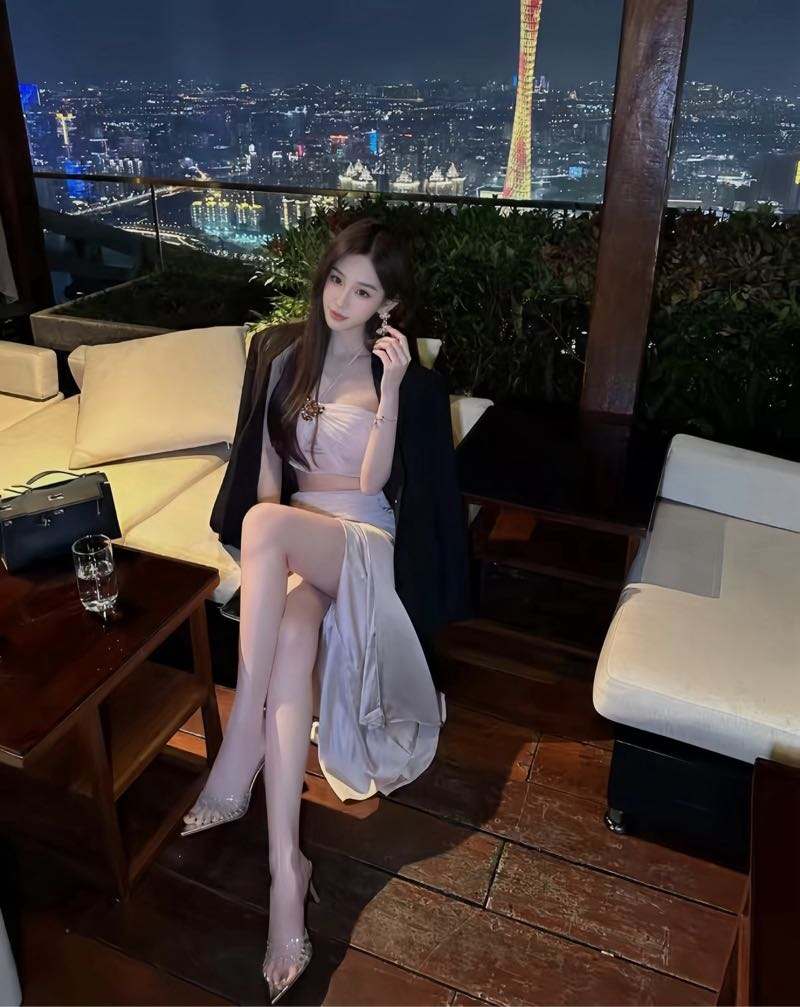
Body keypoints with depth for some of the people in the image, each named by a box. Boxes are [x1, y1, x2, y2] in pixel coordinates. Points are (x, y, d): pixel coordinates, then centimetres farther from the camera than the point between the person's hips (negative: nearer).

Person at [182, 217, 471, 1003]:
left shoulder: (404, 376, 1)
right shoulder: (281, 355, 10)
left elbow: (372, 482, -9)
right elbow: (267, 467, 7)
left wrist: (392, 389, -20)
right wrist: (277, 563, -9)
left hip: (364, 539, -2)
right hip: (294, 535, 3)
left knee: (265, 522, -37)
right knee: (292, 633, -34)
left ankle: (239, 748, -32)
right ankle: (286, 866, -33)